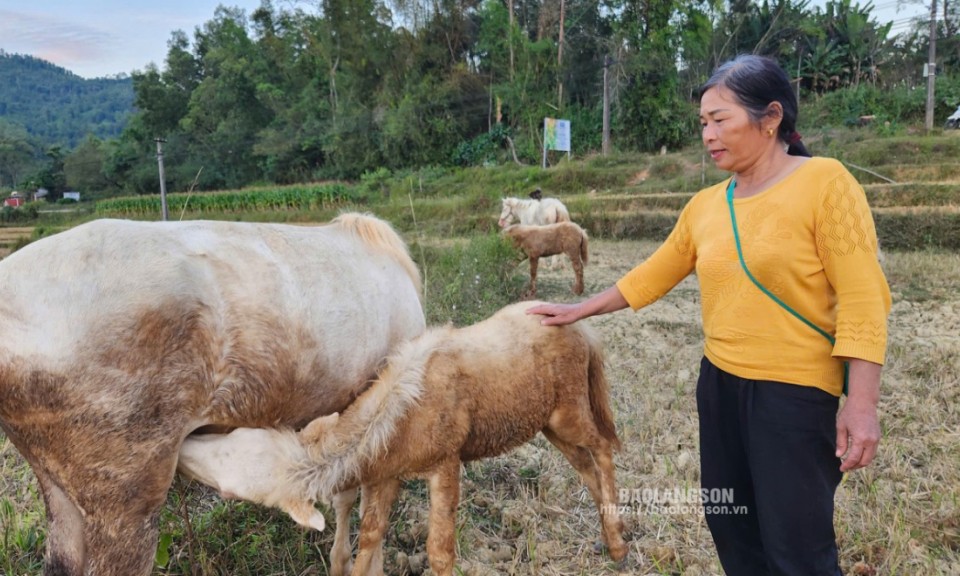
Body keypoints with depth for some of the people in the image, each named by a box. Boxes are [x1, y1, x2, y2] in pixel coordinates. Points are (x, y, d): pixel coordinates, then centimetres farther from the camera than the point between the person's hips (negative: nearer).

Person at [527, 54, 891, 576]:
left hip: (795, 391, -6)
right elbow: (650, 277, 15)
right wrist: (578, 311, 18)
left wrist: (861, 406, -18)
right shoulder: (704, 205, 5)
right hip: (720, 383, 6)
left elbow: (862, 301, -14)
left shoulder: (824, 182, -11)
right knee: (729, 524, 16)